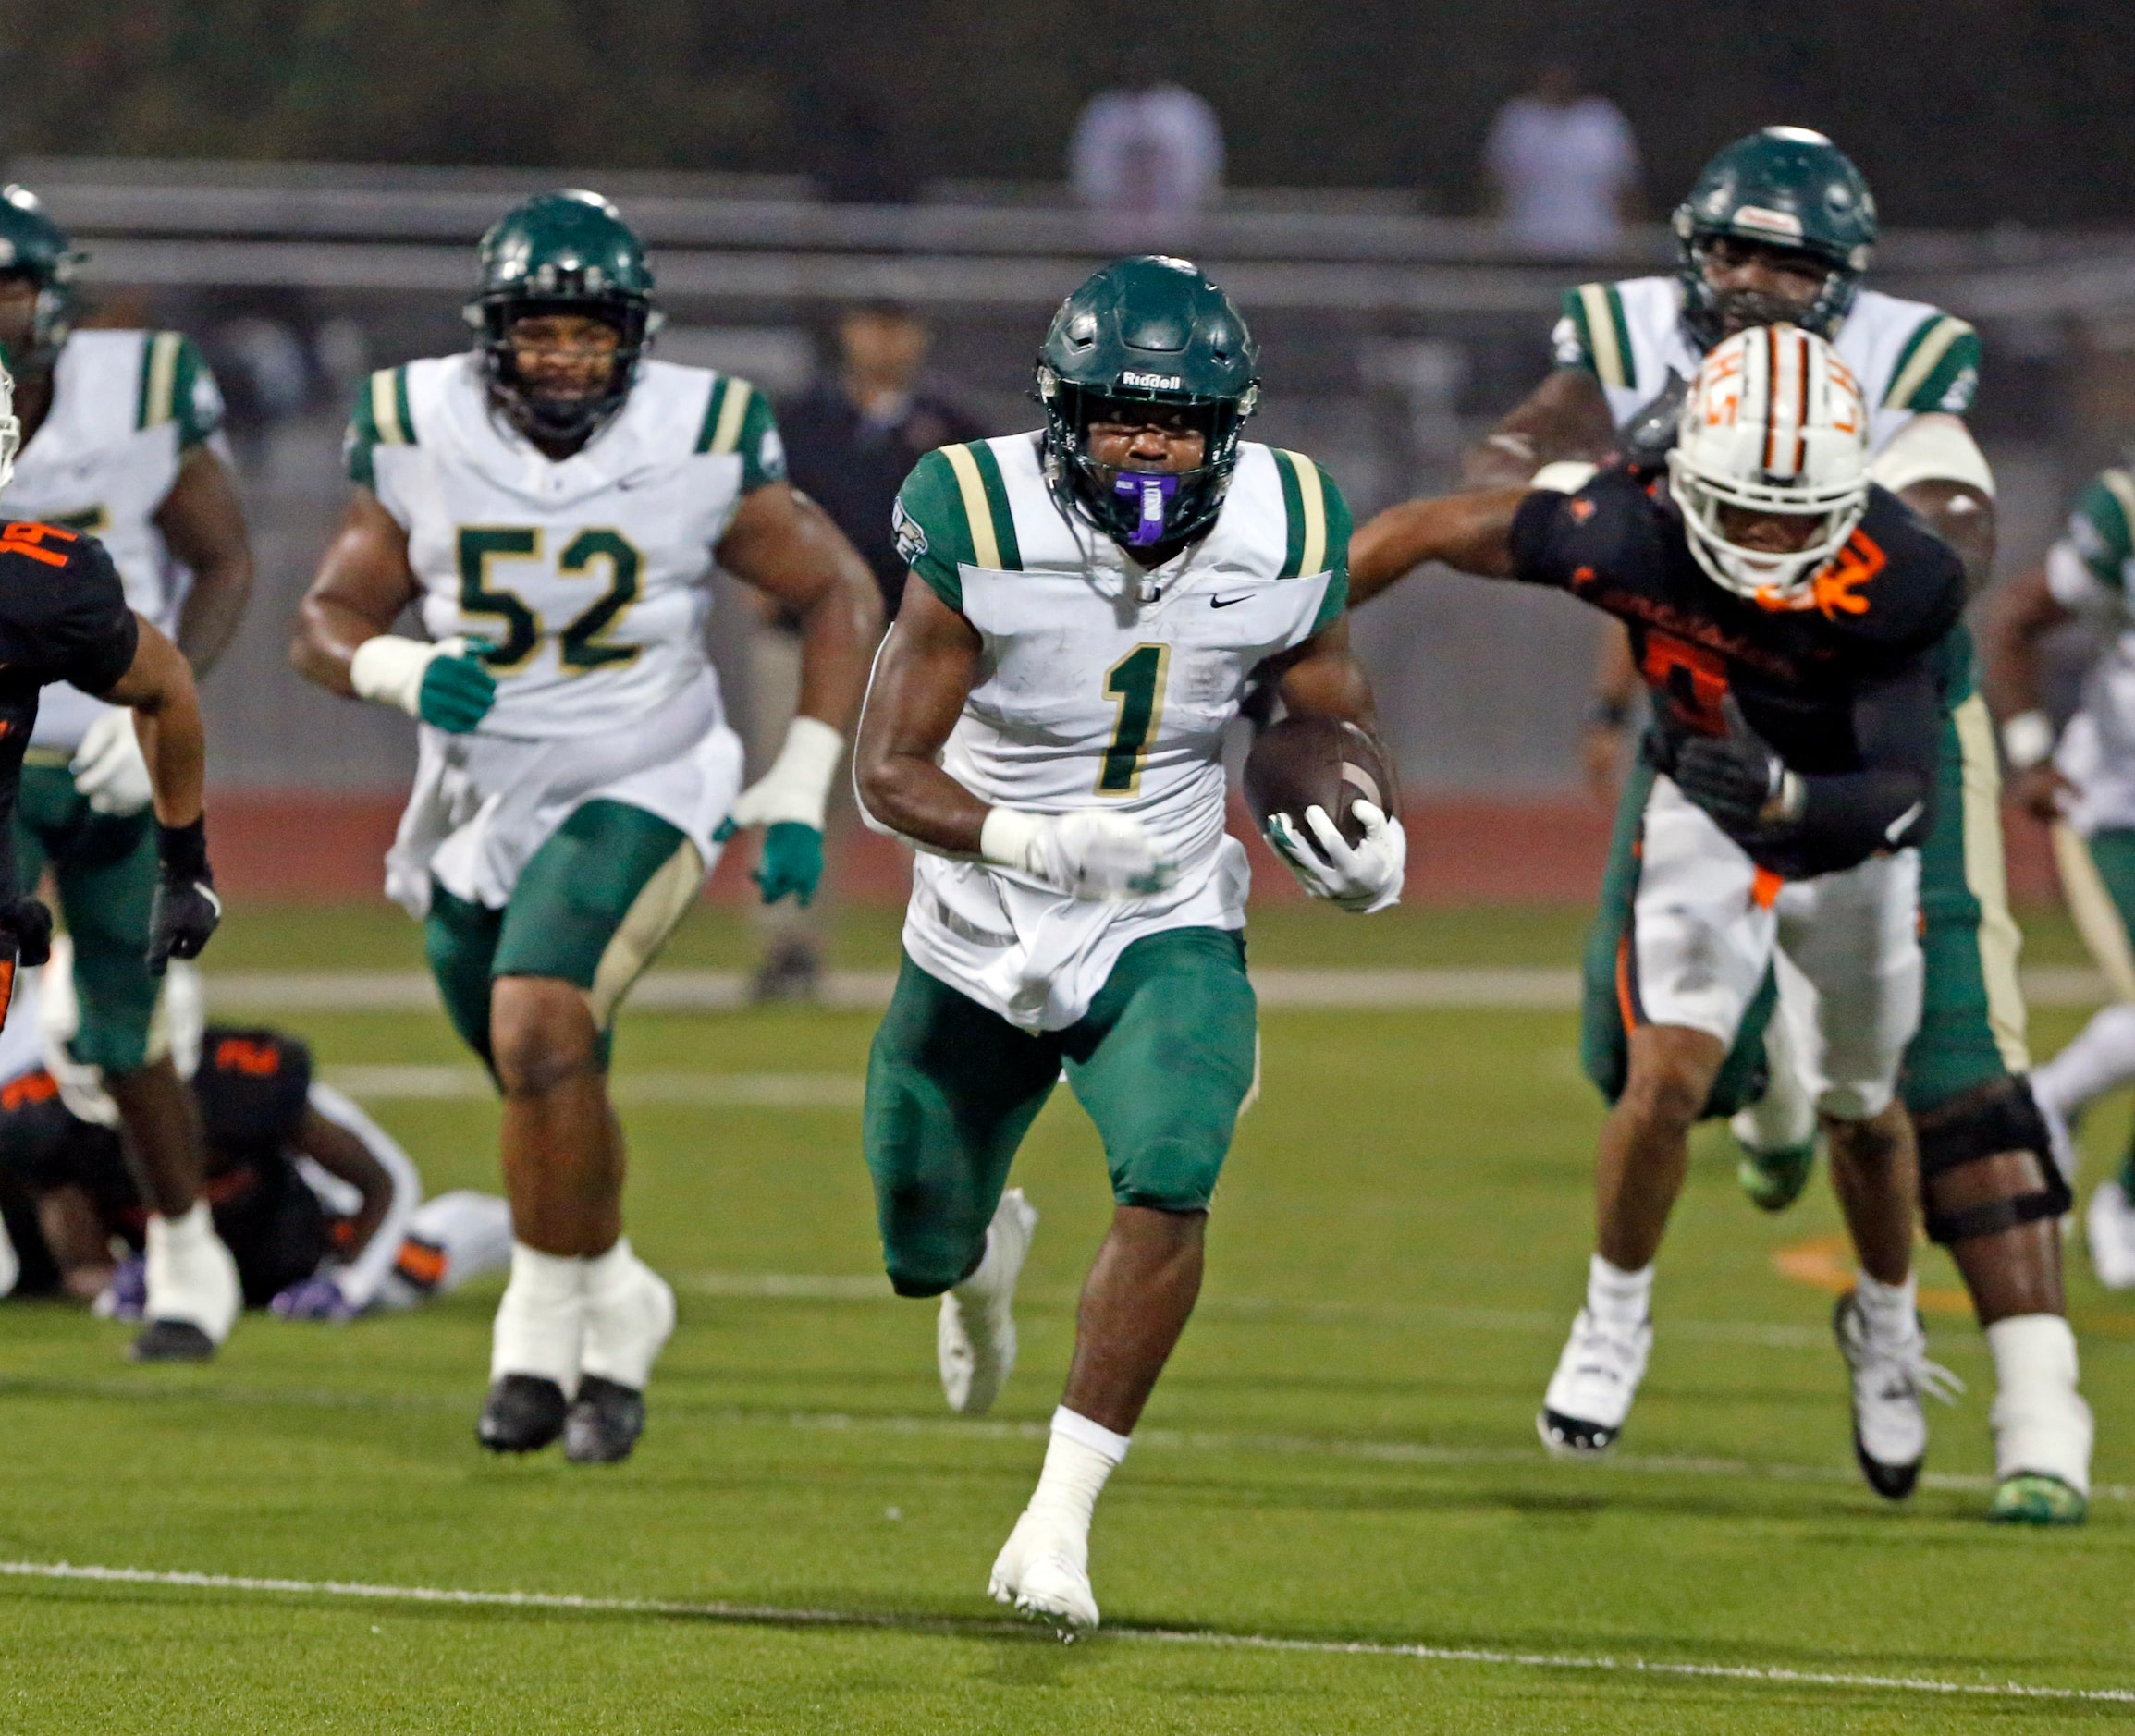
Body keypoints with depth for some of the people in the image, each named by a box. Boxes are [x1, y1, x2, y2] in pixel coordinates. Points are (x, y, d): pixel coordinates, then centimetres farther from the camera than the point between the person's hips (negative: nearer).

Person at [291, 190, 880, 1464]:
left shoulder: (698, 443, -12)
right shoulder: (421, 437, -7)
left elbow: (838, 596, -1)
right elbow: (328, 623, 0)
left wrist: (800, 794, -8)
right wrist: (399, 672, -23)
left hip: (637, 796, -4)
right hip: (480, 804, 4)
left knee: (543, 1035, -27)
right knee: (553, 1106, 17)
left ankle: (549, 1331, -13)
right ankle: (614, 1310, 44)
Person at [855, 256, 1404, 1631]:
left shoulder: (1279, 538, -13)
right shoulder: (984, 527, -22)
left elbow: (1331, 708, 6)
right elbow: (889, 771, -23)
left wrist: (1363, 833, -16)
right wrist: (1027, 842, -42)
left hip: (1168, 936, 0)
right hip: (981, 946, 0)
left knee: (1169, 1184, -27)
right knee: (921, 1250, 15)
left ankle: (1062, 1517, -19)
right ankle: (990, 1253, 56)